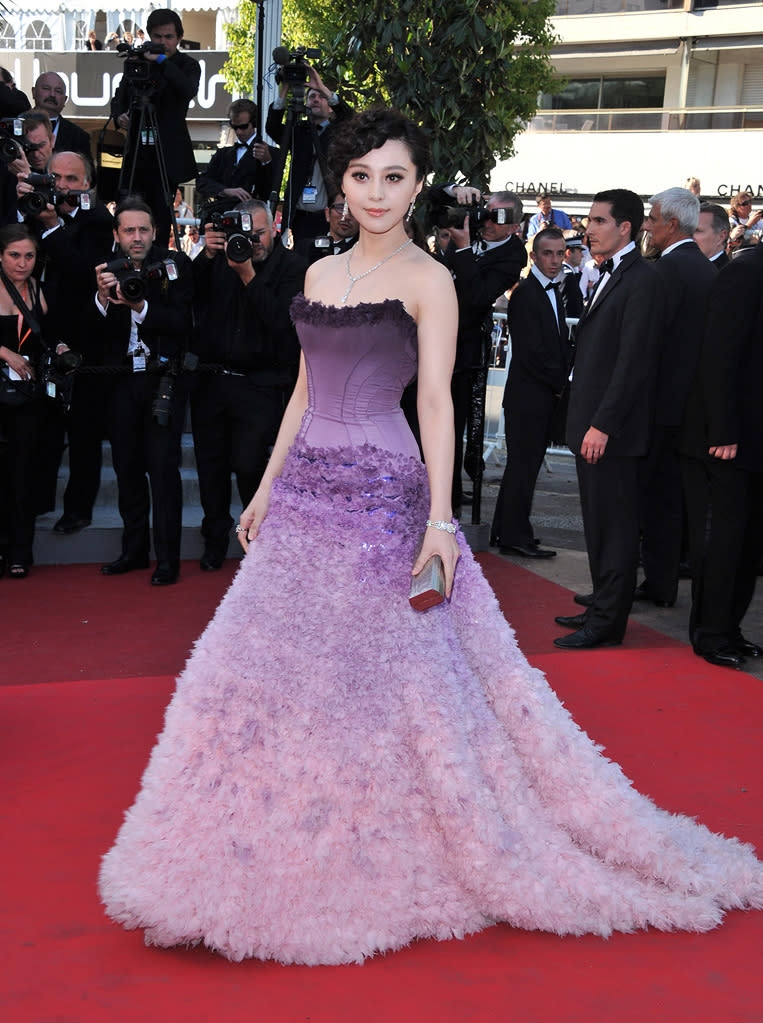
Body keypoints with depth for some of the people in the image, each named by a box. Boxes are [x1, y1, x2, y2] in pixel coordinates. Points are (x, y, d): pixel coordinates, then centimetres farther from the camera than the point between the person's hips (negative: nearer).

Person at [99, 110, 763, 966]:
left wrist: (439, 516, -21)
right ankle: (292, 851, 26)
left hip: (381, 493, -6)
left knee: (388, 671, -1)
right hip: (306, 492, 7)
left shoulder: (428, 280, -4)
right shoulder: (320, 274, 13)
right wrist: (267, 488, 15)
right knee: (275, 663, 9)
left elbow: (436, 399, -12)